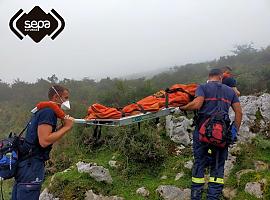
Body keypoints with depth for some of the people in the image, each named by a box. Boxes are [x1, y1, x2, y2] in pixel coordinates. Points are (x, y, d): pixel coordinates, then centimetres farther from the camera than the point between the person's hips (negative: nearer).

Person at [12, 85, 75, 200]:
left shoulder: (43, 111, 18)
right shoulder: (48, 112, -13)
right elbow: (44, 141, -22)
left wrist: (64, 126, 7)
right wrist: (66, 127, -14)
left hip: (26, 163, 10)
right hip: (31, 165, -10)